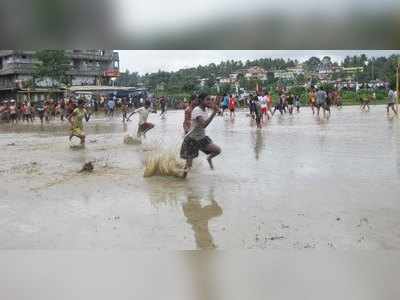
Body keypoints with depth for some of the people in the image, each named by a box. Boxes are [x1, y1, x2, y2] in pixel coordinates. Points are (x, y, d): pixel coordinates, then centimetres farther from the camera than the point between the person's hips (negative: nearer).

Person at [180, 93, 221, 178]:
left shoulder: (205, 109, -2)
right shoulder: (197, 110, -26)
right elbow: (204, 125, -39)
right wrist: (214, 112, -40)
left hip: (201, 138, 7)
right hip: (191, 140, -6)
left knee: (218, 150, -10)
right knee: (188, 166, 0)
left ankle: (209, 158, 21)